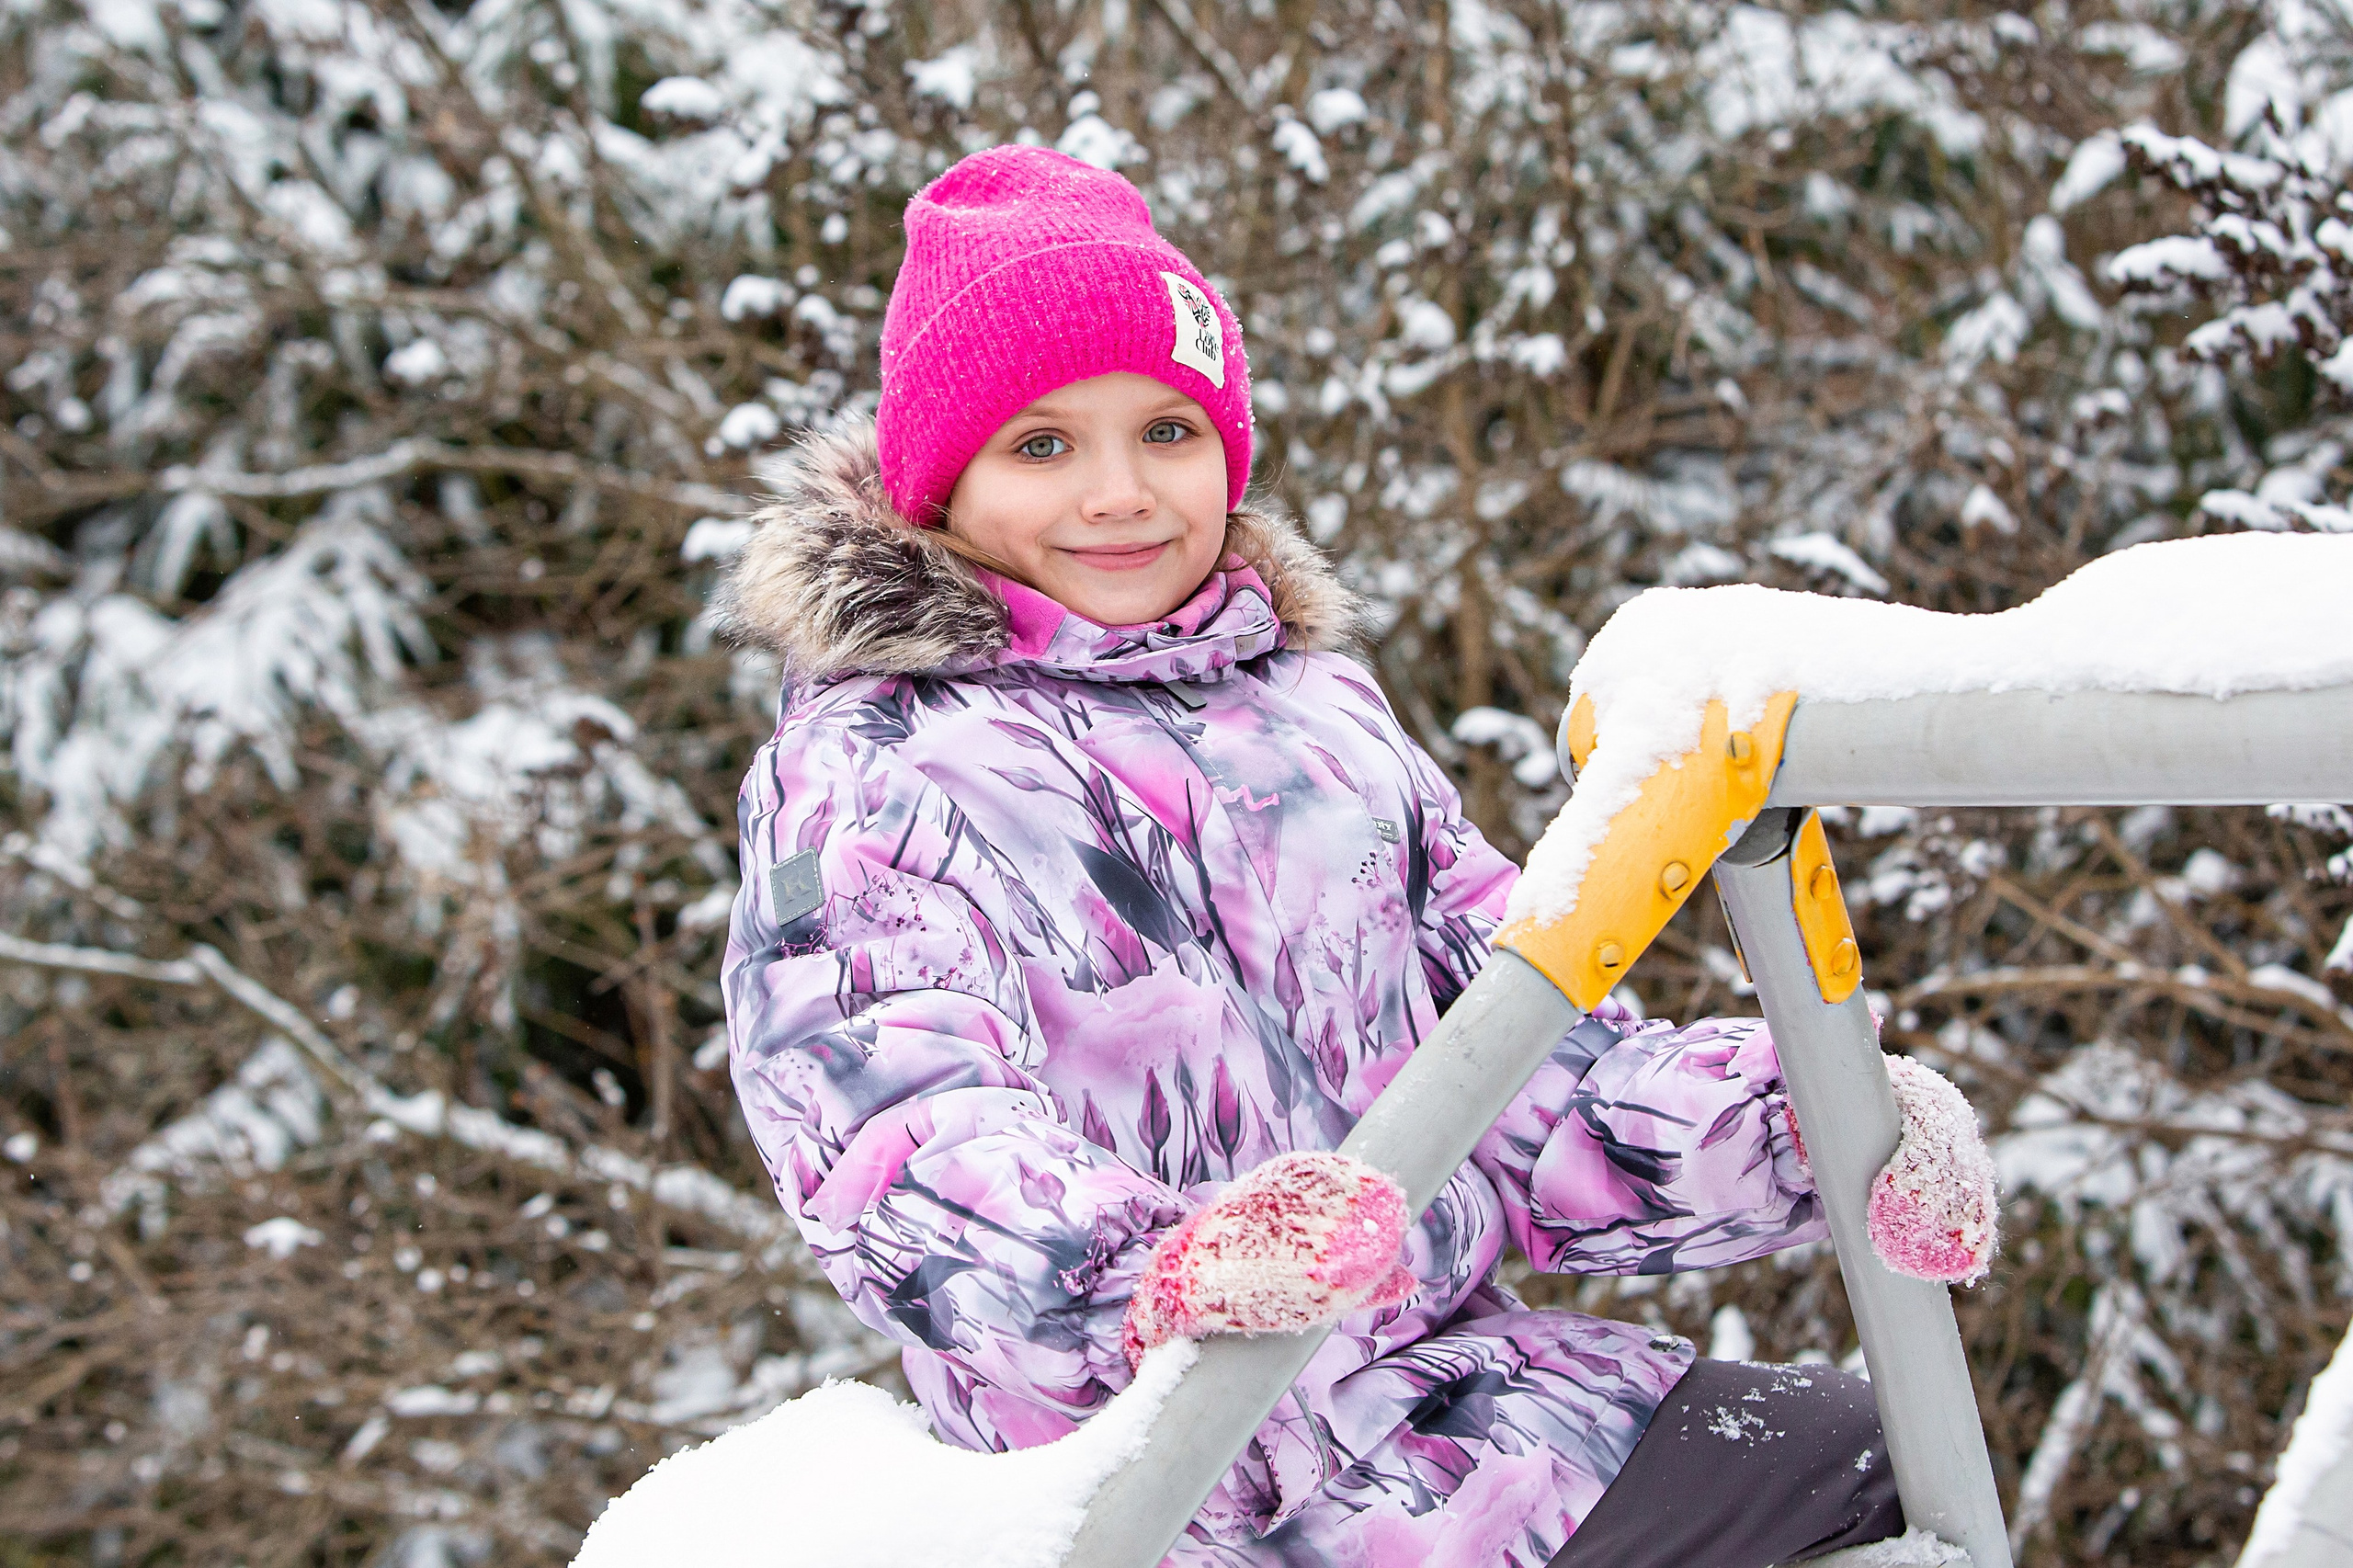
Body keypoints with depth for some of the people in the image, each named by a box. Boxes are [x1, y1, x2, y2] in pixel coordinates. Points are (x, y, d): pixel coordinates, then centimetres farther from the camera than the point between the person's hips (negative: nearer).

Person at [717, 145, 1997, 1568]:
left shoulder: (1320, 706, 18)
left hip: (1447, 1343, 7)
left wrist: (1805, 1128, -5)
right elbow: (907, 1142, -19)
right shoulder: (867, 772, -1)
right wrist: (1160, 1286, -39)